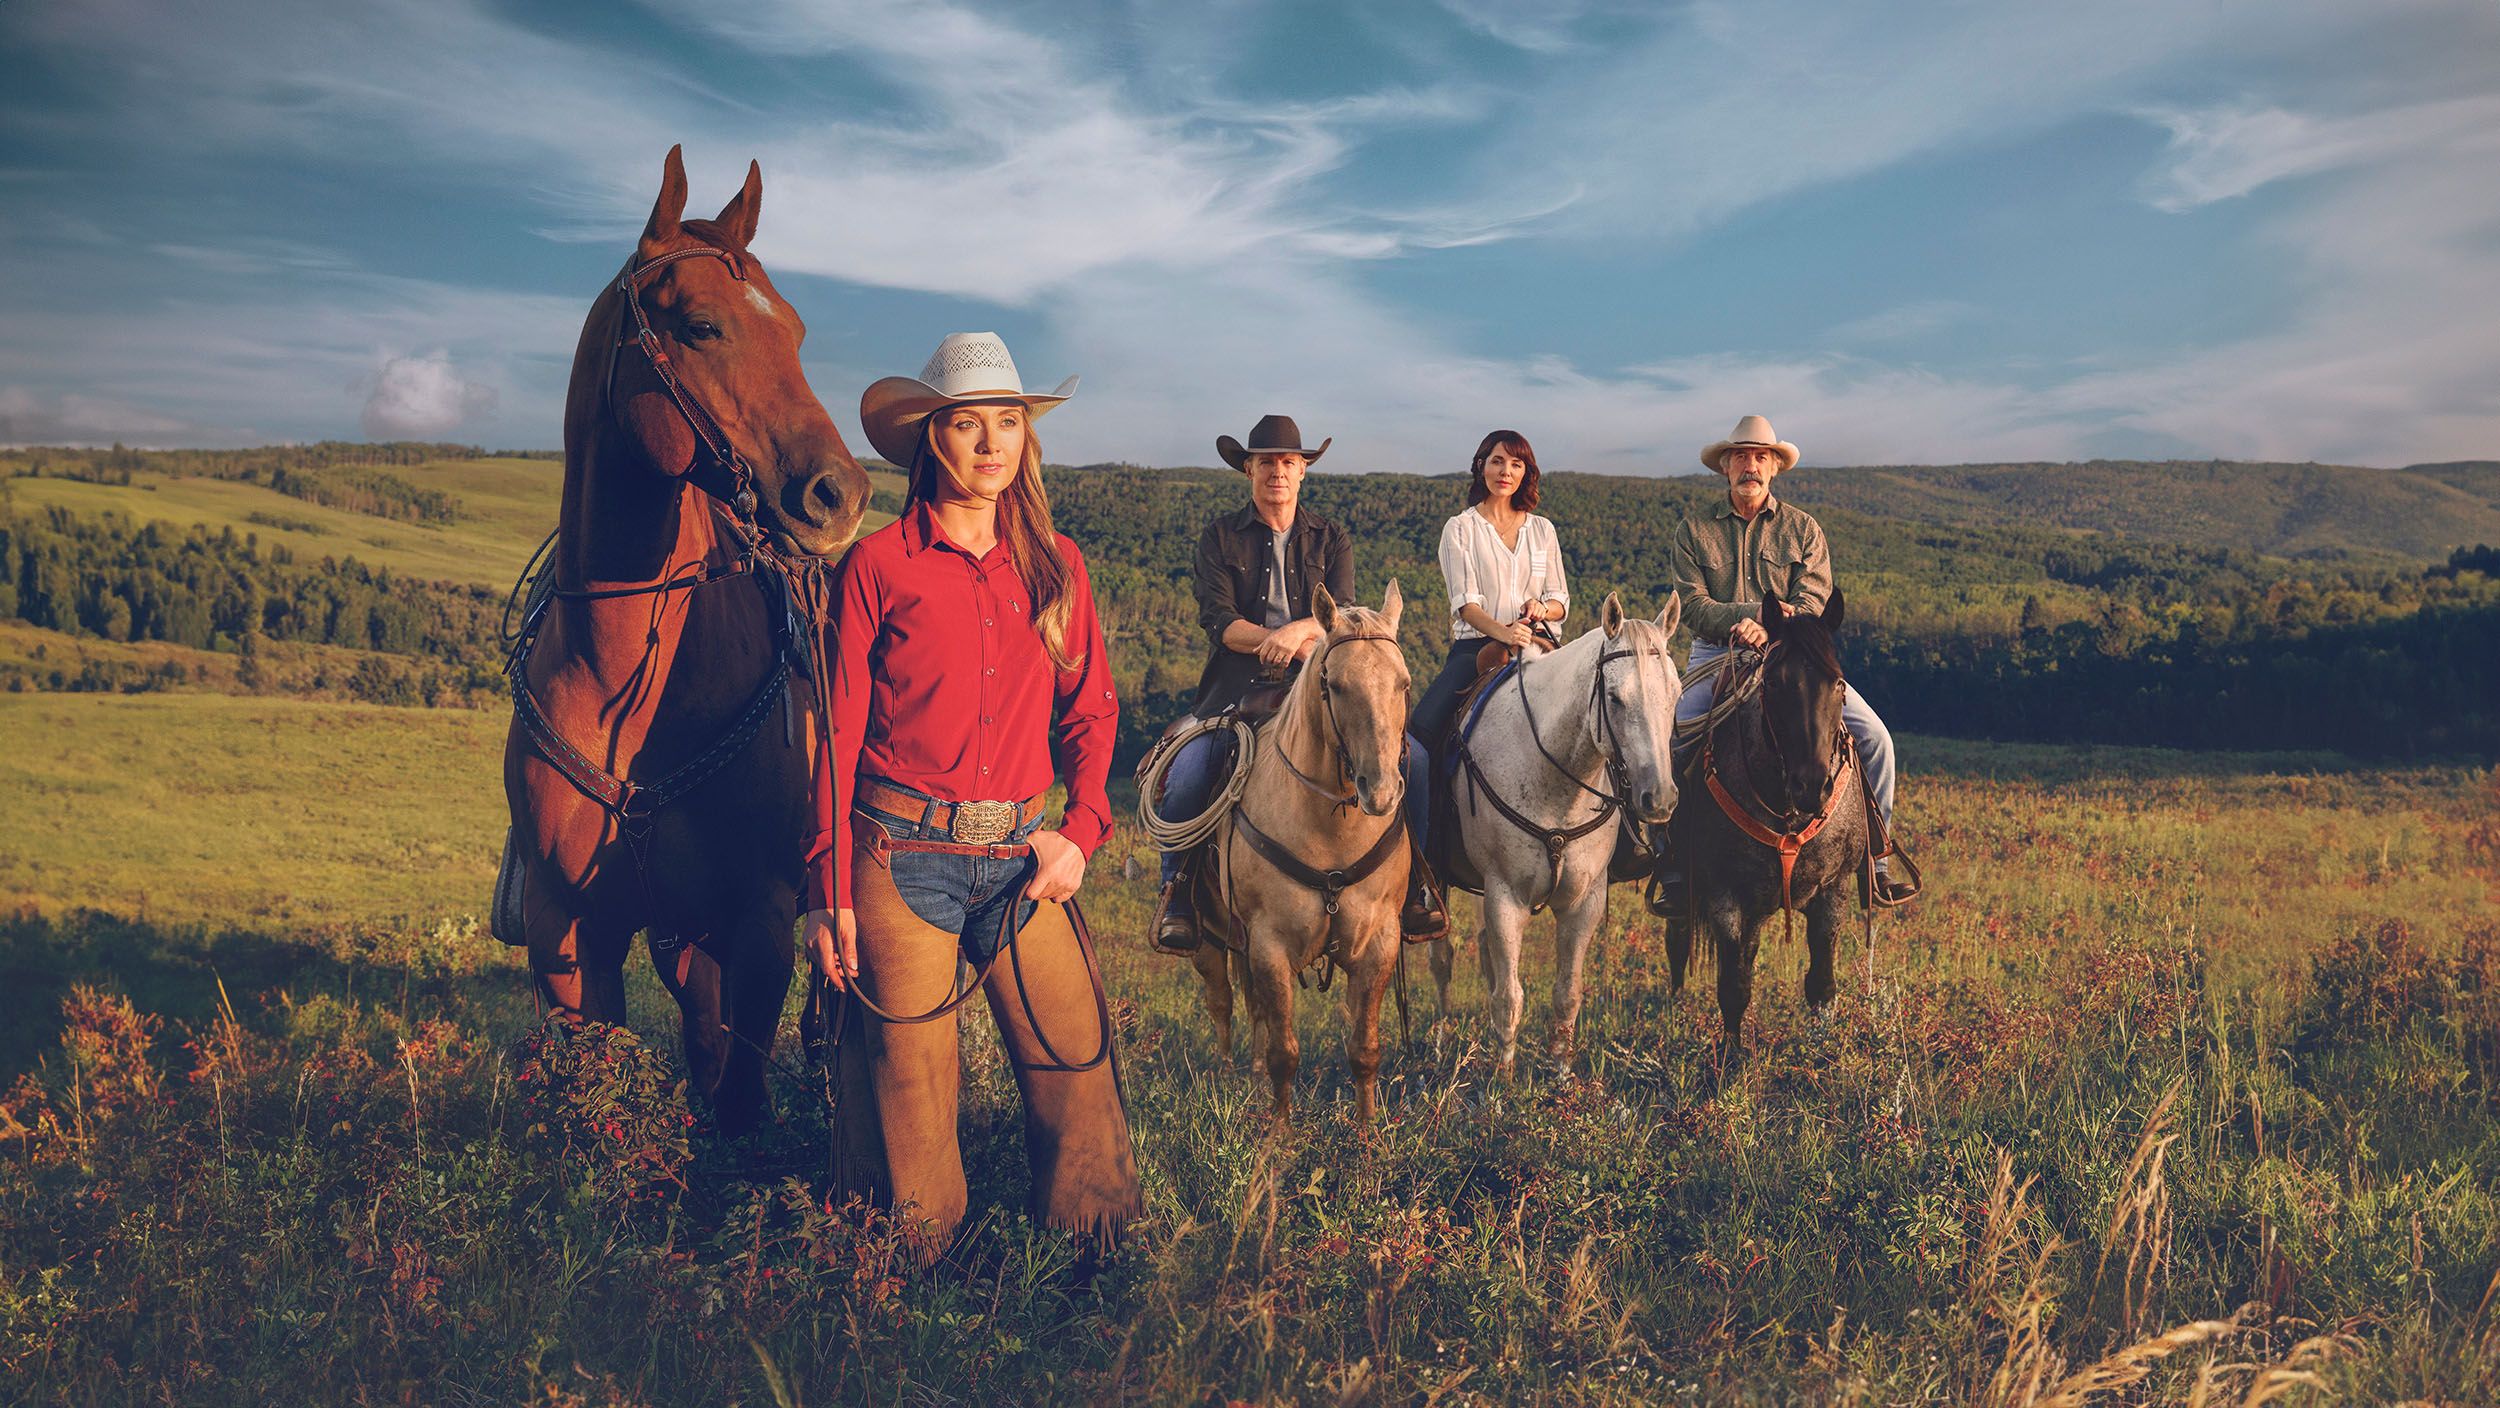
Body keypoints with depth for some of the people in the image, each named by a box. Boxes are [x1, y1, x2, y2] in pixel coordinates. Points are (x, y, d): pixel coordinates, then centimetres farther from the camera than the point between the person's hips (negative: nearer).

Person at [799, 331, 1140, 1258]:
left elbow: (1091, 711, 14)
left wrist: (1081, 830, -2)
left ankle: (1100, 1254, 23)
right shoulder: (878, 565, -1)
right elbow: (838, 735, -1)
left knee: (1077, 1065, 2)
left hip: (1022, 859, 3)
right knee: (909, 1087, 4)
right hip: (903, 858, -3)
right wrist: (832, 893, -4)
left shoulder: (1056, 564, 9)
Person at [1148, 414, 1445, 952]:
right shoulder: (1220, 537, 7)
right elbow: (1217, 617, -6)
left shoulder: (1330, 540, 13)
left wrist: (1299, 629, -24)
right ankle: (1177, 888, -2)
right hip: (1237, 689, -1)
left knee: (1411, 757, -17)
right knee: (1184, 775, -25)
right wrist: (1279, 641, -21)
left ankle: (1410, 872, 1)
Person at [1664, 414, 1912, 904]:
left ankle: (1876, 861, -2)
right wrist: (1748, 617, -20)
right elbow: (1693, 604, -3)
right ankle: (1674, 868, -11)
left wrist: (1770, 632, -23)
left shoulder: (1803, 527, 9)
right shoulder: (1695, 529, 6)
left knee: (1874, 736, -13)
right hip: (1715, 654, -1)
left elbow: (1813, 599, -3)